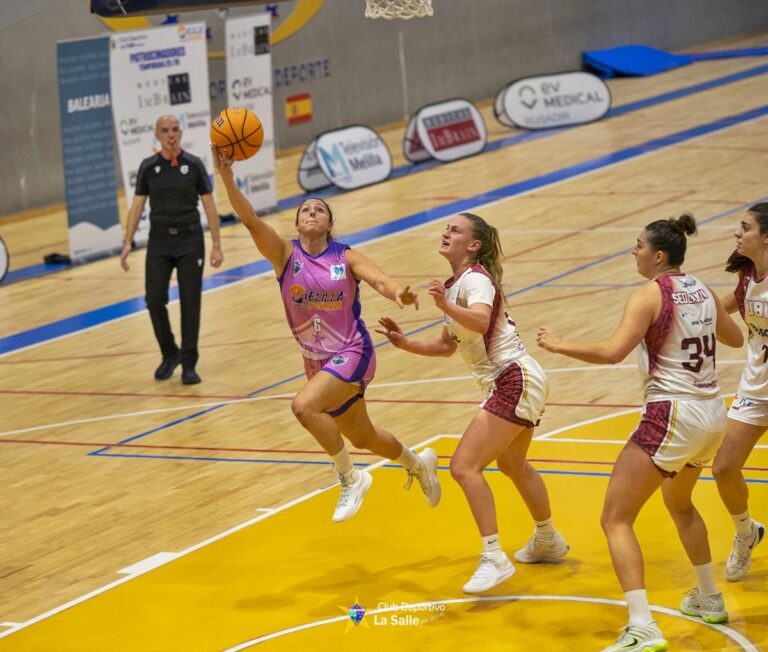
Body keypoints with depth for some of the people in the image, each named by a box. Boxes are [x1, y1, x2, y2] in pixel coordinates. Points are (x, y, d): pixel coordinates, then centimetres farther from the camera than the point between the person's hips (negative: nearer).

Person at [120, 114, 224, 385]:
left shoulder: (193, 165, -1)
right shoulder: (148, 167, 2)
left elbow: (209, 205, 1)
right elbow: (137, 206, 5)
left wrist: (216, 245, -4)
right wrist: (128, 243, -4)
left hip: (190, 240, -1)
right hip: (159, 240, 1)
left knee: (190, 302, -2)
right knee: (155, 300, -5)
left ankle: (188, 363, 7)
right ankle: (170, 354, 17)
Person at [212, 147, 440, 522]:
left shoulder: (345, 258, -6)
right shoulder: (286, 254, -3)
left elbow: (379, 279, -22)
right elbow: (250, 220, -17)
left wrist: (397, 292, -46)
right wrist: (227, 176, -31)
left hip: (352, 354, -4)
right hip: (317, 363, 4)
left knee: (304, 406, -29)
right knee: (362, 438, 19)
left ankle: (350, 478, -10)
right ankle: (417, 463, 50)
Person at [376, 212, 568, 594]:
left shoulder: (476, 279, -16)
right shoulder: (455, 284, 12)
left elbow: (480, 321, -37)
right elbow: (447, 345, 17)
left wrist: (446, 306, -53)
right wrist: (405, 343, 4)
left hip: (514, 382, -11)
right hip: (513, 384, 11)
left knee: (464, 466, -18)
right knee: (512, 466, 29)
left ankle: (494, 559, -16)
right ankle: (548, 541, 48)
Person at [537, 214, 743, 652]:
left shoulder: (650, 295, -13)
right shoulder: (703, 291, 9)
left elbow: (612, 352, -25)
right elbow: (735, 339, 26)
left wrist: (559, 345, -12)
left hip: (673, 415, -8)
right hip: (713, 414, 8)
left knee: (616, 519, -4)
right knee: (680, 504, 34)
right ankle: (709, 600, 44)